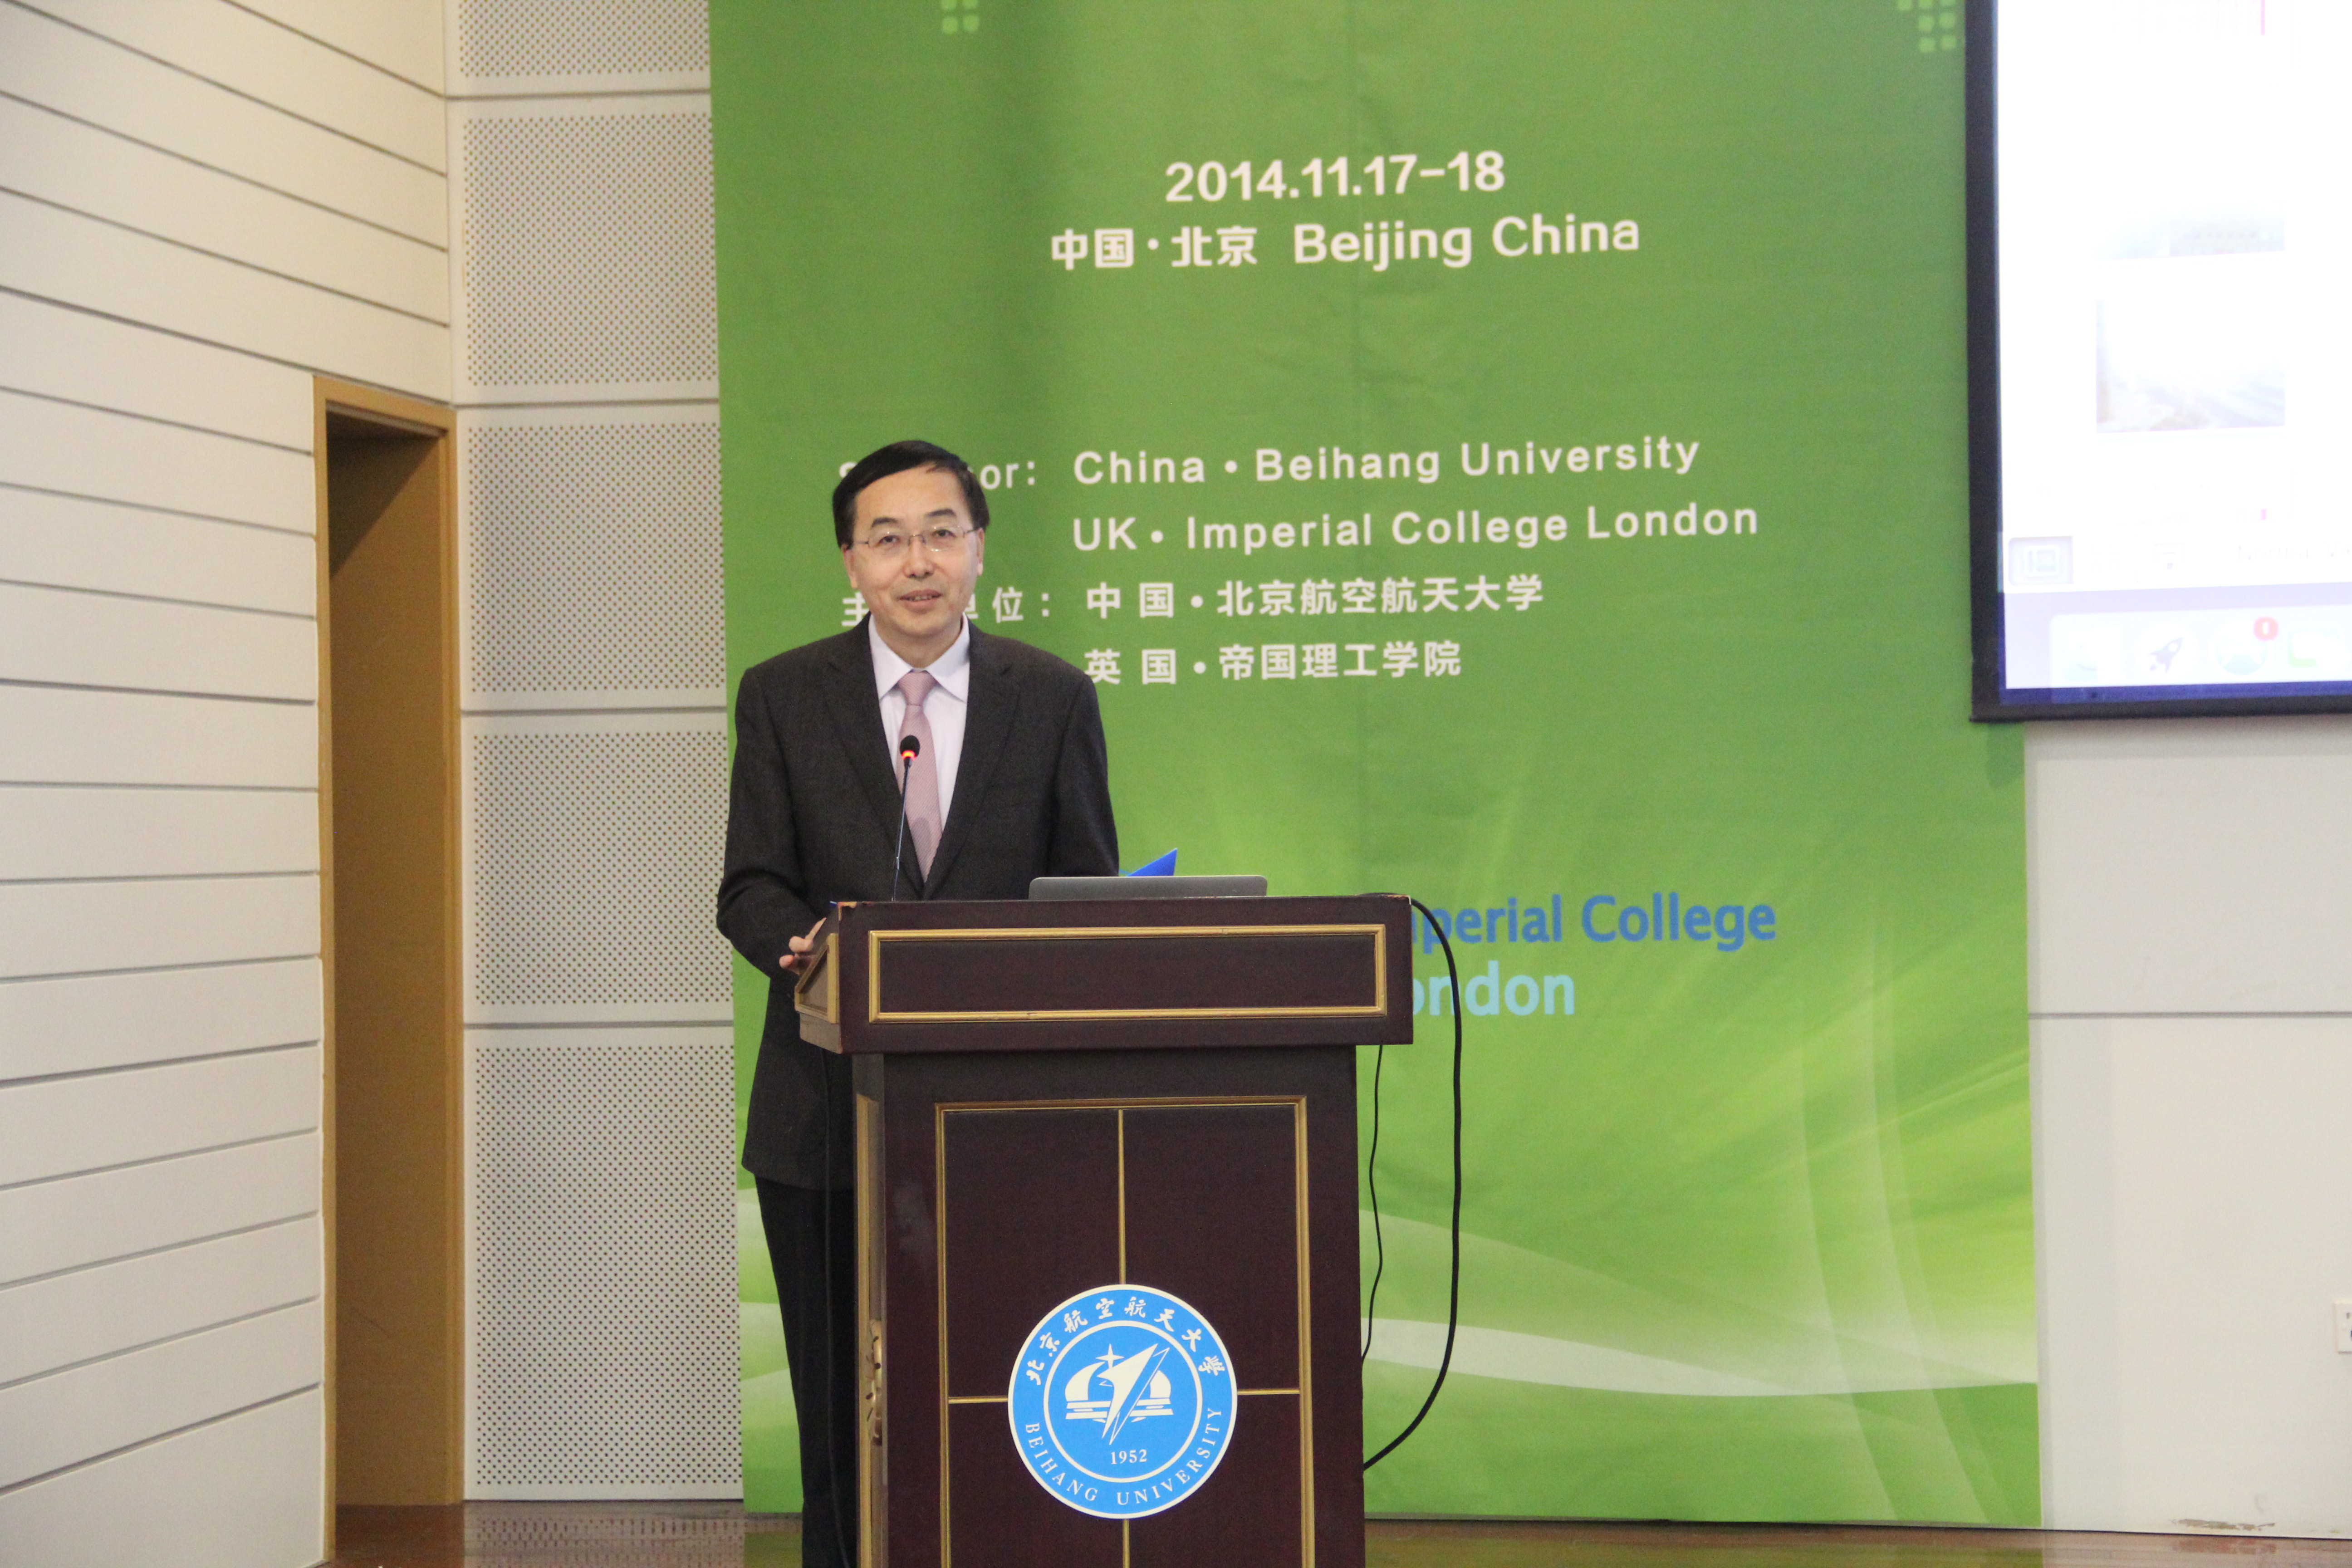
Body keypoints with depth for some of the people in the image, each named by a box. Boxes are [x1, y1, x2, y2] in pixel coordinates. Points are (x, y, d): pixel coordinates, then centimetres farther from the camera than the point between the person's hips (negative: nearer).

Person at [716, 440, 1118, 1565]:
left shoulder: (1053, 698, 4)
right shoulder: (784, 697, 4)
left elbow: (1089, 890, 5)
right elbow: (751, 889, 0)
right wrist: (809, 945, -23)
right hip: (830, 1114, 0)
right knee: (844, 1416, 7)